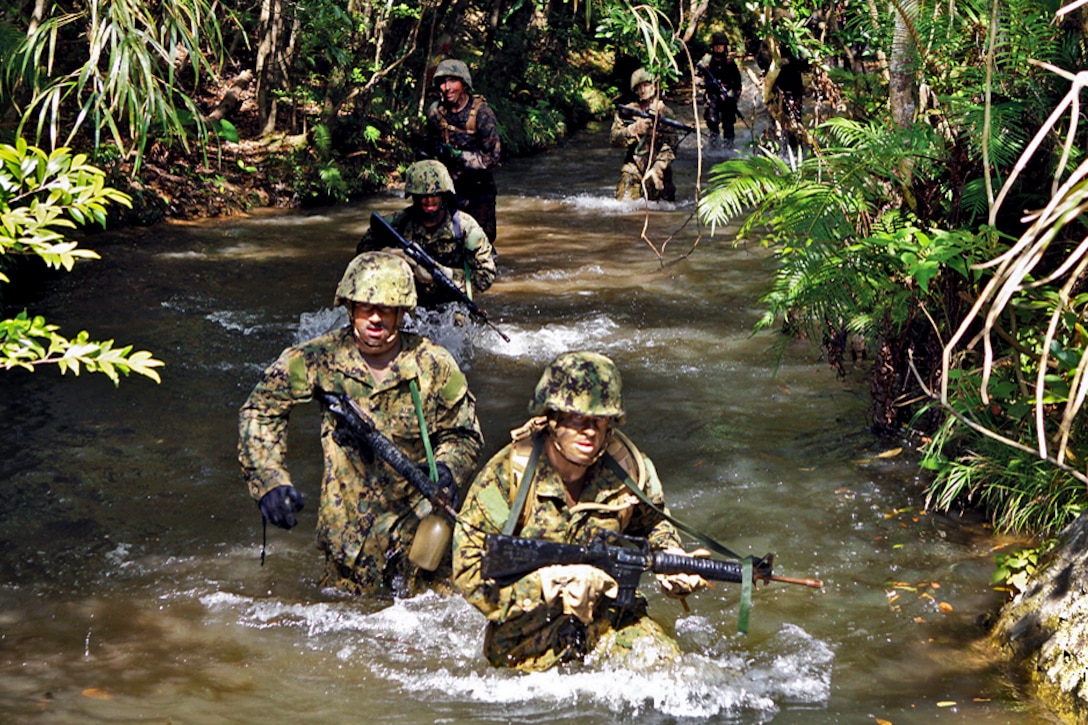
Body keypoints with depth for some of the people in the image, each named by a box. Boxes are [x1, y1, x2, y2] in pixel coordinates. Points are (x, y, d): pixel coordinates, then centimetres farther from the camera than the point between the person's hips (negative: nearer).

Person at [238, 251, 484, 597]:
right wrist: (269, 481, -8)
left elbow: (464, 436, 3)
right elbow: (259, 412, 3)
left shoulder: (434, 365, -9)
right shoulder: (320, 359, -10)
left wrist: (445, 471, -18)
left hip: (420, 520, 0)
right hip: (347, 525, 0)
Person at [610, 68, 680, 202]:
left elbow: (670, 147, -6)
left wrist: (657, 169, -20)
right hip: (634, 167, 0)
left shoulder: (664, 112, 1)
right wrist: (634, 129, -21)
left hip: (658, 167, 0)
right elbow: (614, 139, -4)